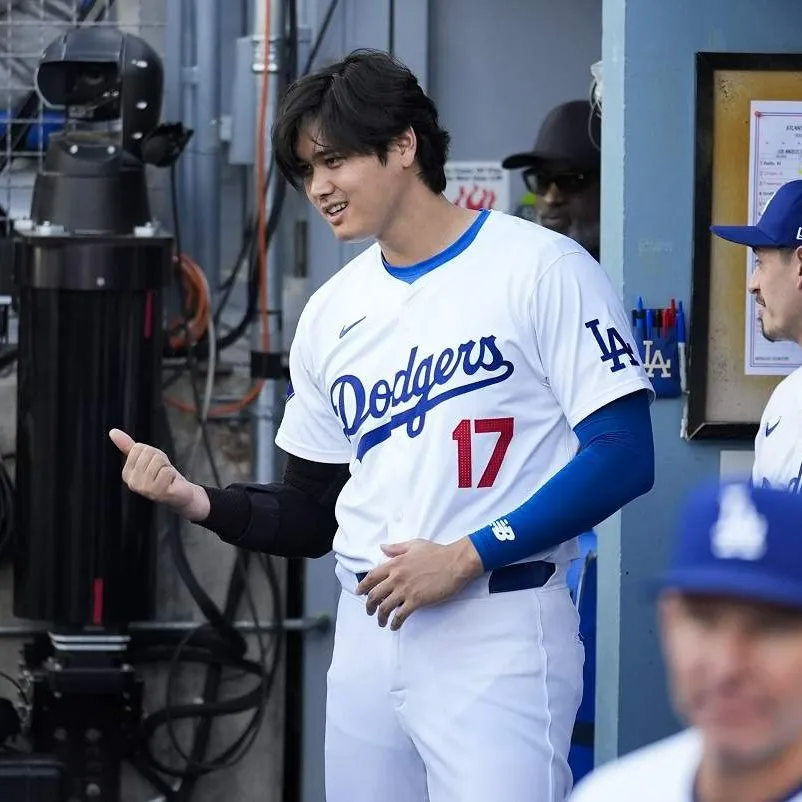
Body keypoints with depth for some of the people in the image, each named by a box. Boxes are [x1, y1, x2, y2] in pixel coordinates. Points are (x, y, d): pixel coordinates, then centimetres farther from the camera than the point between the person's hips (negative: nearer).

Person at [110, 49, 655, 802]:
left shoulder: (540, 268, -5)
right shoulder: (331, 313, 14)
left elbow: (622, 456, -11)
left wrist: (466, 556, -16)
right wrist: (199, 501, -1)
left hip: (497, 633, -6)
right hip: (367, 631, 6)